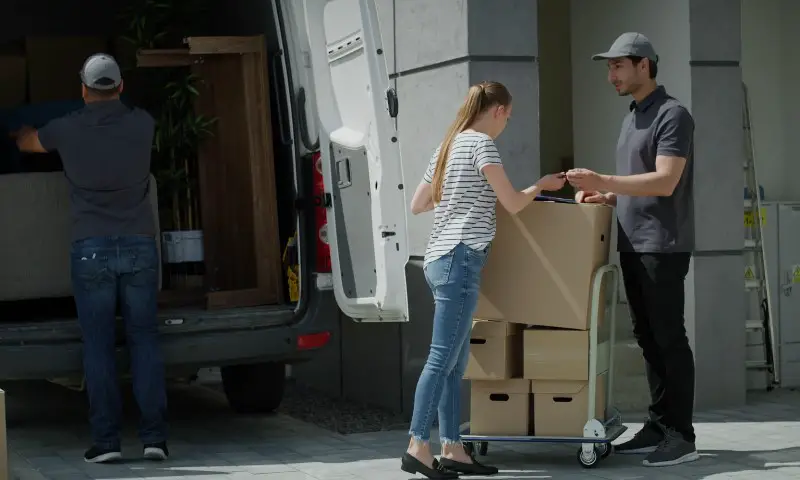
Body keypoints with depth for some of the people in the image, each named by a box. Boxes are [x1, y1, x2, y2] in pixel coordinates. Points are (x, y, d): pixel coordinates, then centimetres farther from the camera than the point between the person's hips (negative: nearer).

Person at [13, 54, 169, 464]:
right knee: (144, 340, 4)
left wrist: (20, 131, 45)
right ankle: (154, 436, 0)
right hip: (139, 245, 1)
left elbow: (24, 141, 21)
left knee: (98, 346, 2)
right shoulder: (142, 124, 2)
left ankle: (105, 440, 0)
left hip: (91, 248, -1)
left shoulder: (66, 130, 0)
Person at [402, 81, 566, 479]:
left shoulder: (448, 146, 20)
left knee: (455, 362, 8)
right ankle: (418, 447, -12)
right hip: (460, 260, -9)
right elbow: (513, 204, -7)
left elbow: (417, 205, 24)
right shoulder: (480, 143, -6)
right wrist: (541, 185, 11)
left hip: (440, 260, 9)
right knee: (442, 360, -10)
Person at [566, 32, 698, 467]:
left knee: (668, 338, -6)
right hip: (632, 244, 9)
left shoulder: (672, 115, -10)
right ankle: (658, 428, 16)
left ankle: (682, 436, -2)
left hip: (662, 245, -9)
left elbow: (665, 182, -20)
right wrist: (604, 197, 7)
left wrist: (603, 181, -23)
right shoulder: (632, 117, 18)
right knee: (647, 337, 10)